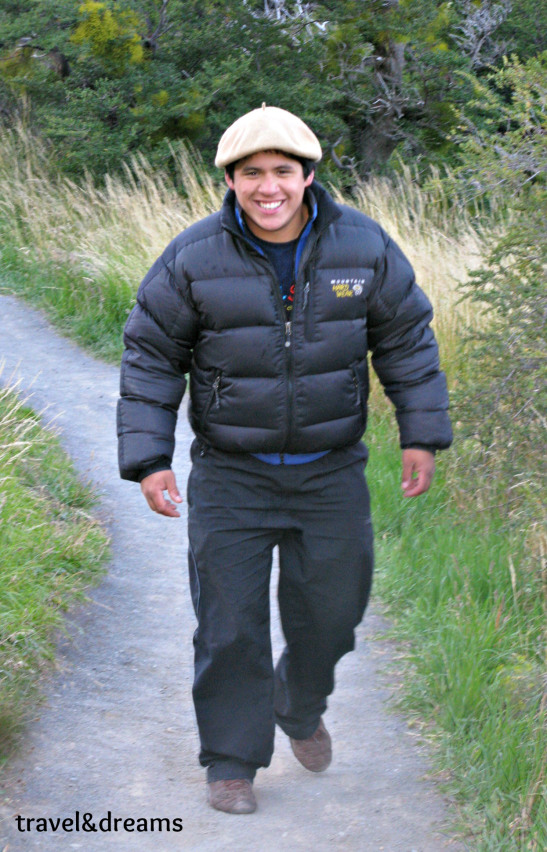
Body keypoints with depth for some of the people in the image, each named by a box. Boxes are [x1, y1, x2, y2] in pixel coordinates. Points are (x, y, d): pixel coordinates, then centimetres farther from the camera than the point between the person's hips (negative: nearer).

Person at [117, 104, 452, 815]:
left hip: (332, 471, 2)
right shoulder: (194, 259, -12)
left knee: (331, 610, 8)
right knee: (230, 623, -2)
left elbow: (406, 339, 5)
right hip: (231, 475, -2)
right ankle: (232, 762, 14)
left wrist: (422, 435, 3)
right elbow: (151, 357, -4)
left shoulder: (362, 245, -6)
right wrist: (149, 460, -9)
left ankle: (301, 705, 39)